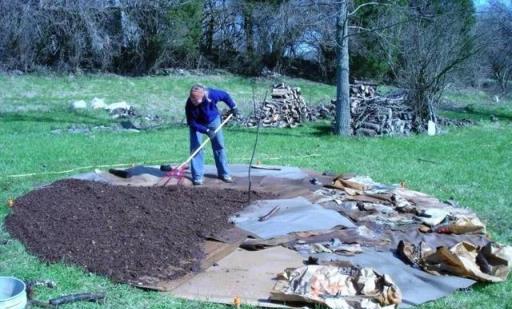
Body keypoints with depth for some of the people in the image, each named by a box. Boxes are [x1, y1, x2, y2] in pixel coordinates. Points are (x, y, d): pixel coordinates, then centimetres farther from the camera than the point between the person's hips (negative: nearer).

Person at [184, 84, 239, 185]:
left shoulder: (212, 94, -35)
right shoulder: (189, 105, -35)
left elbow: (225, 96, -12)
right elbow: (192, 123, -27)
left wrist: (233, 107, -2)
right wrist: (206, 131, -37)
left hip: (213, 120, 2)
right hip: (197, 124, -2)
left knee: (219, 145, 6)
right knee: (195, 147, -10)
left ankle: (224, 173, 17)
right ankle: (198, 176, -4)